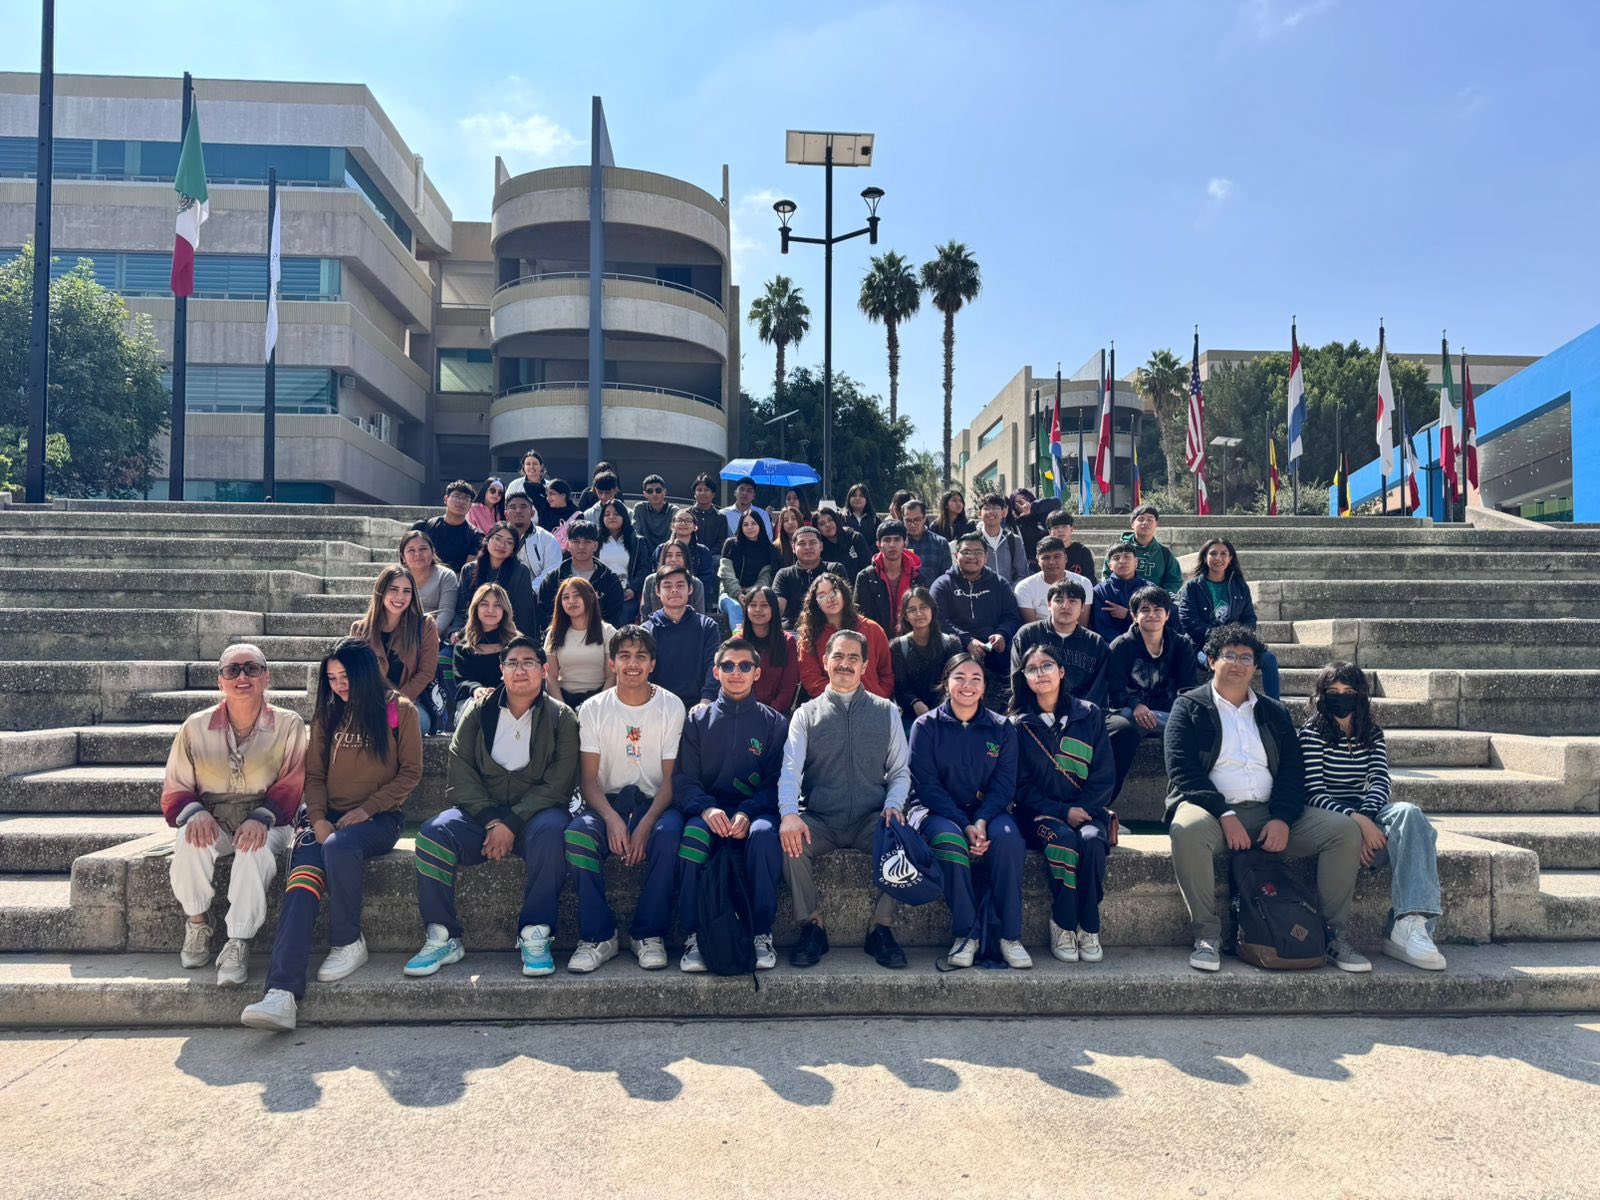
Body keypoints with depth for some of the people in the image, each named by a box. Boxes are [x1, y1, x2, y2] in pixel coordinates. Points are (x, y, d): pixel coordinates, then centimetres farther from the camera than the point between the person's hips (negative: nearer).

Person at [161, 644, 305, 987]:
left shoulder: (288, 725, -3)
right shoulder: (196, 727, 3)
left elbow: (290, 787, -6)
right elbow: (175, 790, 5)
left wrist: (261, 818, -25)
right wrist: (195, 813, -18)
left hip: (267, 823, -2)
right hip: (212, 822, 2)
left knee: (256, 849, -36)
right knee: (190, 841, -32)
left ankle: (238, 943, -25)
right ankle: (197, 920, -7)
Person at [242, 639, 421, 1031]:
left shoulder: (399, 711, 4)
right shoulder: (327, 714, 16)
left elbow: (410, 773, 1)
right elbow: (314, 773, 13)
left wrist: (366, 809, -10)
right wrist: (318, 818, -5)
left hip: (378, 818, -3)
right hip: (328, 817, 3)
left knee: (339, 847, -36)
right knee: (302, 877, -26)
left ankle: (347, 943, -14)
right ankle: (282, 994, -38)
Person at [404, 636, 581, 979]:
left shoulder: (560, 717, 3)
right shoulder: (478, 713, 9)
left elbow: (557, 783, -6)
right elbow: (461, 775, 0)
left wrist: (511, 823, -17)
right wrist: (491, 822, -15)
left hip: (534, 812, -2)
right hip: (481, 814, 2)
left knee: (550, 831, -36)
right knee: (433, 832, -26)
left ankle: (535, 936, -25)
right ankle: (442, 938, -16)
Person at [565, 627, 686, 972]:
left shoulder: (671, 706, 1)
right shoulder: (594, 709, 4)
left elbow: (671, 778, -3)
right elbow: (588, 779, -1)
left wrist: (645, 824, -20)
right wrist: (612, 818, -22)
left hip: (654, 802, -1)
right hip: (607, 801, 1)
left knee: (669, 833, -35)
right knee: (577, 833, -32)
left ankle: (649, 934, -18)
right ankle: (598, 937, -18)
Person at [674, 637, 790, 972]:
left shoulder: (774, 723, 12)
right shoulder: (698, 720, 13)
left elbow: (777, 781, 3)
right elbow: (683, 778, 5)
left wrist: (747, 813, -16)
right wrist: (707, 809, -17)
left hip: (755, 812, 0)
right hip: (708, 812, 1)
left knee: (764, 833, -35)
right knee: (693, 832, -34)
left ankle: (762, 934, -22)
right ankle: (692, 936, -26)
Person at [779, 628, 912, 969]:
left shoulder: (886, 712, 13)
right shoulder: (807, 714, 10)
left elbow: (901, 770, 10)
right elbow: (790, 769, -4)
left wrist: (893, 805, -12)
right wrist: (789, 813, -23)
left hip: (871, 821, 0)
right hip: (820, 822, 0)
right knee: (791, 840, -31)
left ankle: (881, 928, -13)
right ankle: (811, 927, -10)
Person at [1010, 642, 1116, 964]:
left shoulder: (1088, 715, 8)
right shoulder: (1019, 724, 7)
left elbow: (1104, 775, 4)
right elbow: (1022, 786, 2)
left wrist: (1083, 810, -12)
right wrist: (1062, 813, -12)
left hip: (1087, 810, 1)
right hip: (1041, 813, -1)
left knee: (1091, 840, -32)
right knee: (1062, 840, -33)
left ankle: (1088, 928, -19)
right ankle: (1062, 926, -21)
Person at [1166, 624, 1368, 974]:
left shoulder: (1274, 713, 21)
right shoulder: (1189, 707, 8)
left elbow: (1292, 770, 10)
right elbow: (1182, 771, -4)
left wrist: (1283, 819, -9)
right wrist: (1225, 816, -17)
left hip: (1270, 812, 4)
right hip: (1214, 810, -4)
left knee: (1346, 830, -15)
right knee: (1189, 829, -38)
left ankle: (1336, 935, -5)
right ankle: (1206, 935, -24)